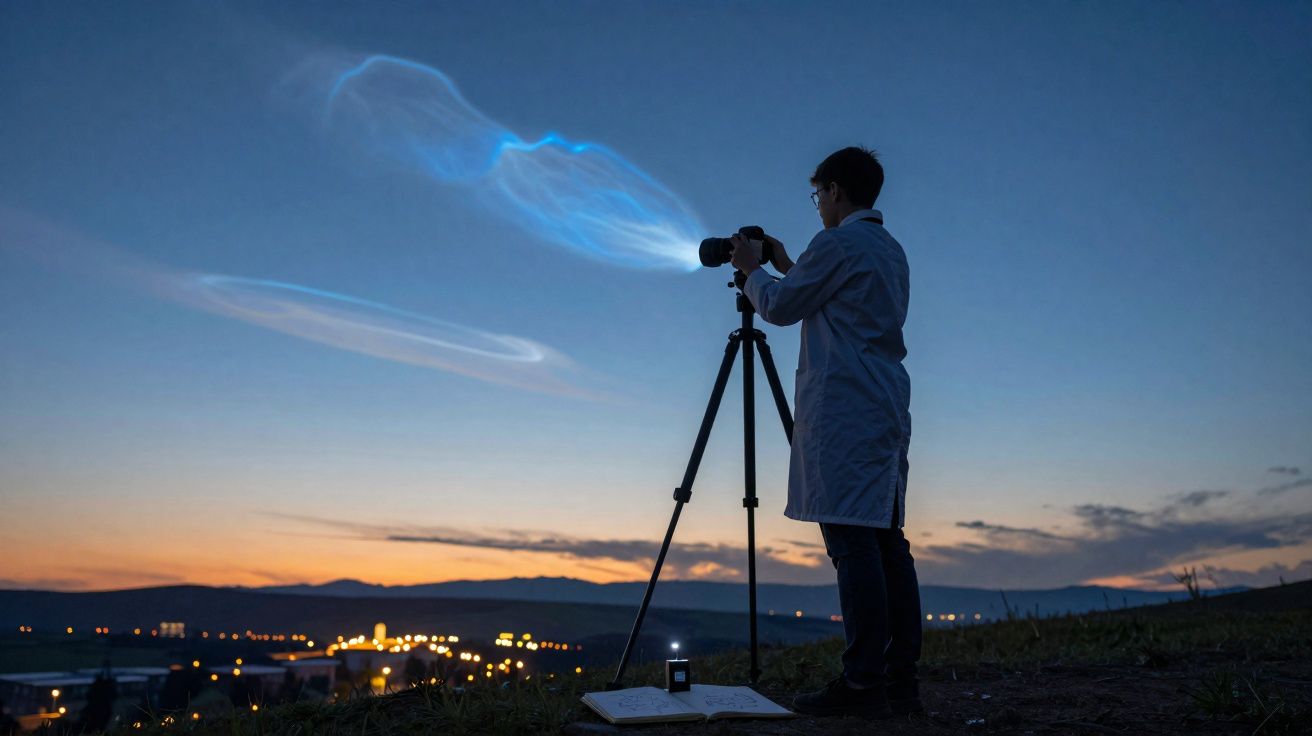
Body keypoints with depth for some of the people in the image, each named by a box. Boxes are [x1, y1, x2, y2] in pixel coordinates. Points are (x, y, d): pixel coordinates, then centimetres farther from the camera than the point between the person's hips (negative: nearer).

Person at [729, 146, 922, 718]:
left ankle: (863, 682, -10)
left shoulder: (836, 243, -6)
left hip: (844, 409, -9)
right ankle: (900, 677, 10)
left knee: (852, 540, -10)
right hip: (888, 409, 9)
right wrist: (786, 268, 32)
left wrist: (754, 270, 17)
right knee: (886, 540, 7)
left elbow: (780, 308, 0)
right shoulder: (892, 252, 22)